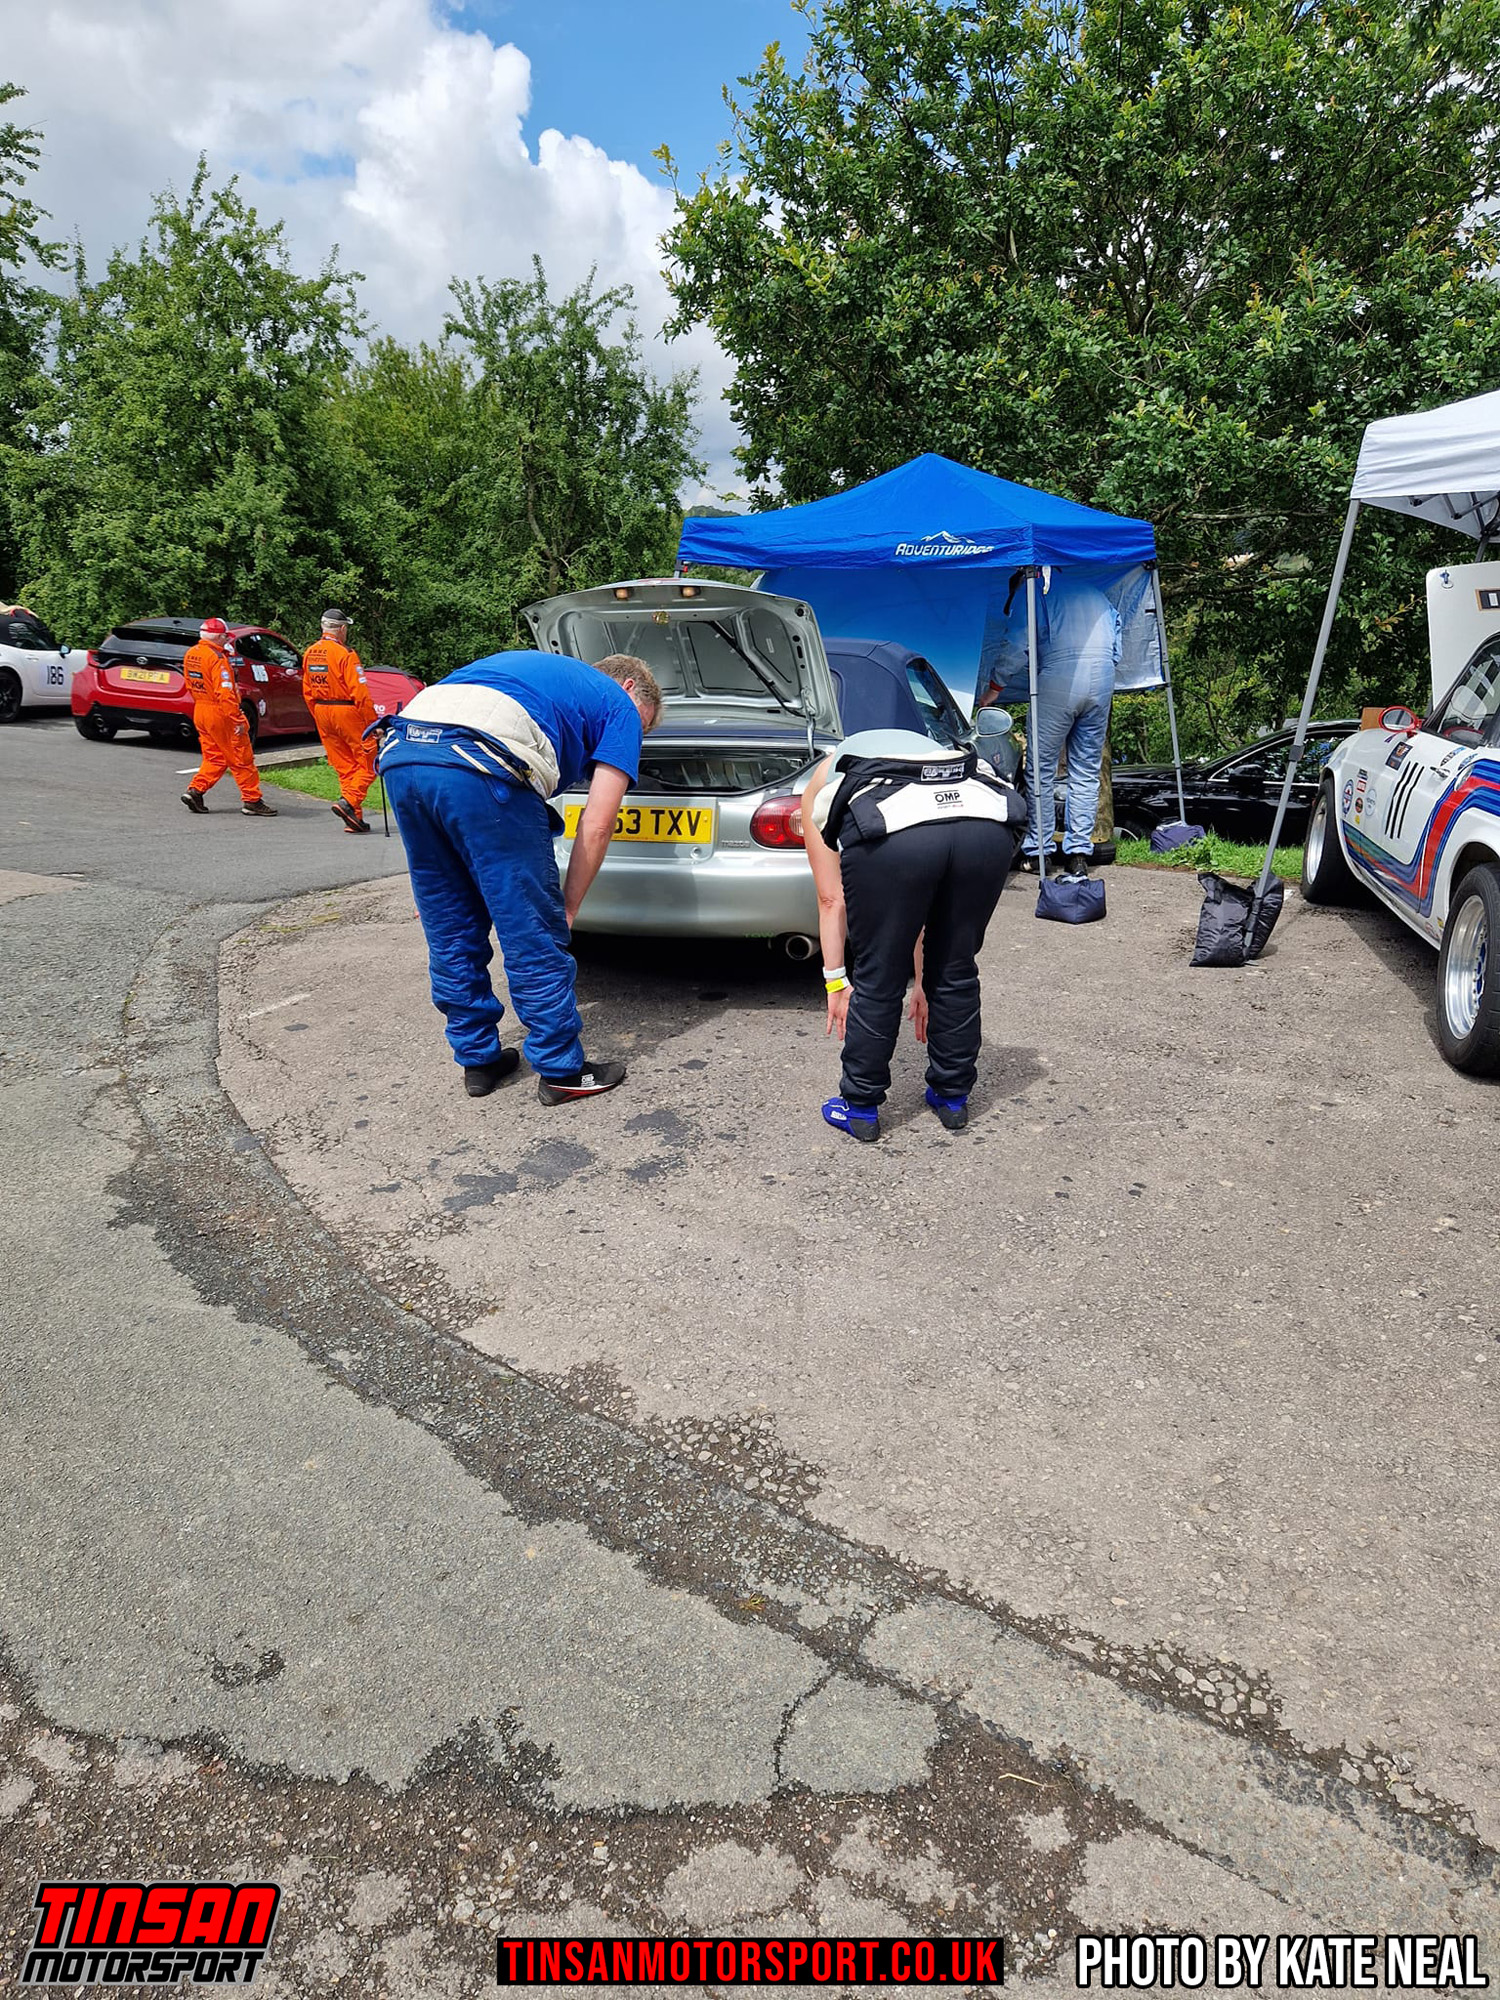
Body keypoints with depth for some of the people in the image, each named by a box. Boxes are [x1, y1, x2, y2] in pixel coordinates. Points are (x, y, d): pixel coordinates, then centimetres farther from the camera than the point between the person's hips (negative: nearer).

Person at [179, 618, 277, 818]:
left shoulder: (190, 654, 9)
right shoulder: (217, 658, -18)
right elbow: (224, 693, -23)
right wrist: (237, 720, -22)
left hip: (200, 711, 9)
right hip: (220, 713, -9)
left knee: (214, 757, 17)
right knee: (242, 758, 0)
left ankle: (195, 790, 6)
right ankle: (251, 800, 5)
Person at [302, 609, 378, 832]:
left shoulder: (310, 653, 9)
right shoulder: (345, 653, -14)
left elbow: (307, 692, 15)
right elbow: (360, 692, -17)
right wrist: (372, 722, -13)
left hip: (321, 712, 8)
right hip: (347, 712, -7)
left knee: (344, 766, 12)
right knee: (368, 763, 1)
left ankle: (354, 817, 10)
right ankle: (349, 801, -18)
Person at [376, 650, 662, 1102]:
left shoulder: (538, 670, 38)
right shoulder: (619, 705, 19)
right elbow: (596, 827, 8)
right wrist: (567, 908, 17)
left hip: (401, 755, 8)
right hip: (479, 764, -8)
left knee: (450, 933, 18)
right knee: (534, 933, 5)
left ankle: (478, 1058, 32)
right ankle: (561, 1071, 17)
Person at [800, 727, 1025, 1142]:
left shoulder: (822, 785, 33)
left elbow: (831, 899, 24)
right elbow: (927, 906, 41)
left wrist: (836, 980, 29)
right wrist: (922, 981, 45)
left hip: (892, 831, -4)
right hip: (988, 822, 4)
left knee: (877, 981, 14)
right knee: (957, 972, 24)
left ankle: (860, 1109, 30)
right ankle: (953, 1098, 39)